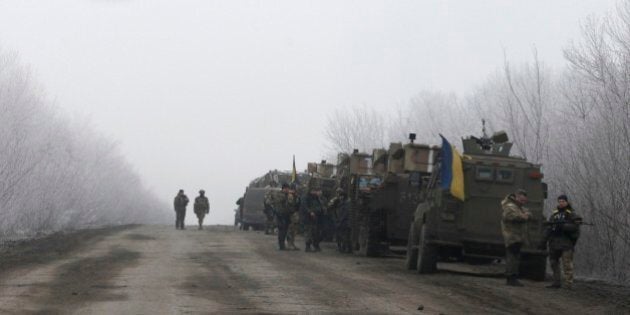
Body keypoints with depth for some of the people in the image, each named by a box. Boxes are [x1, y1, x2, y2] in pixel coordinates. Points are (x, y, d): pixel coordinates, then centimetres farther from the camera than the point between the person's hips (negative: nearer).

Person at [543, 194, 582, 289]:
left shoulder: (571, 214, 0)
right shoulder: (554, 214, 17)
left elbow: (575, 227, -13)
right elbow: (548, 228, 18)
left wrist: (563, 226, -23)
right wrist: (545, 240, 12)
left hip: (566, 243, -6)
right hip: (554, 242, 7)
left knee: (567, 264, -10)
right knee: (553, 262, 9)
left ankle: (568, 284, -11)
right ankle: (556, 283, 16)